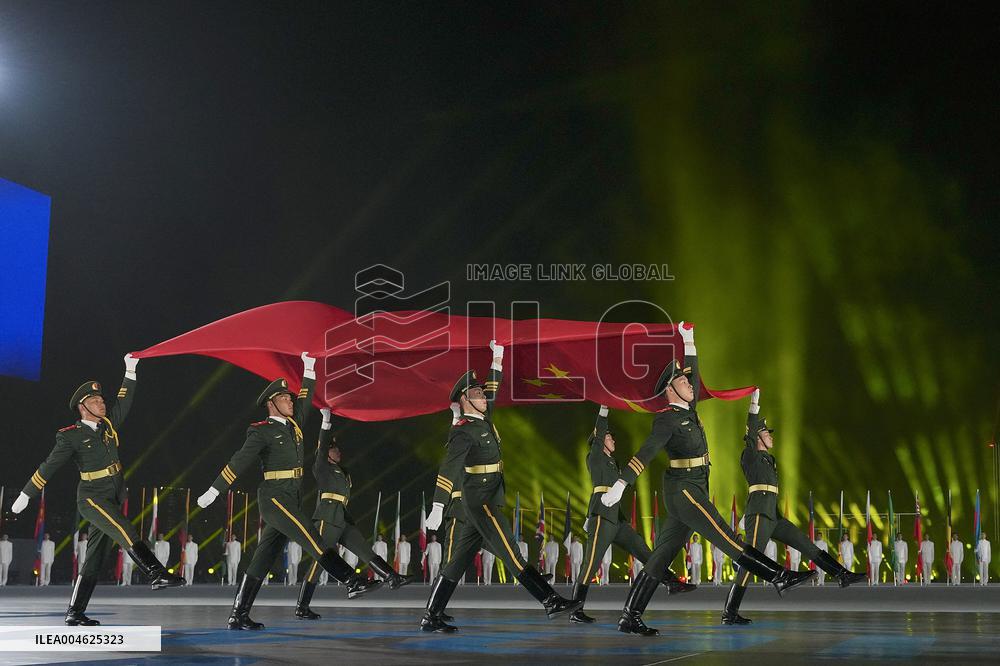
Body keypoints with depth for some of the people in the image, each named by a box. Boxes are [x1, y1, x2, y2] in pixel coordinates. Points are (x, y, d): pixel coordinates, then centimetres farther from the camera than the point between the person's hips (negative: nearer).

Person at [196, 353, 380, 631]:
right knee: (311, 537, -17)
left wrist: (309, 371, 22)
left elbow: (306, 401, 28)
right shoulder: (262, 432, -5)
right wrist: (214, 491, -7)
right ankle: (352, 582, -23)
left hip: (292, 498, 8)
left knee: (263, 558, 6)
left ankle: (238, 616, 8)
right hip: (274, 497, -8)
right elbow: (238, 462, -8)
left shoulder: (293, 425, 16)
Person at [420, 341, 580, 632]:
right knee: (511, 553, -8)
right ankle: (551, 601, -8)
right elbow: (448, 469, -20)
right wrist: (438, 507, -27)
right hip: (481, 502, -9)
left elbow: (493, 390, 31)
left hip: (487, 502, 10)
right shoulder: (463, 431, -12)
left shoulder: (484, 420, 15)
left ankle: (431, 617, 9)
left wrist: (497, 360, 27)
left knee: (459, 560, 7)